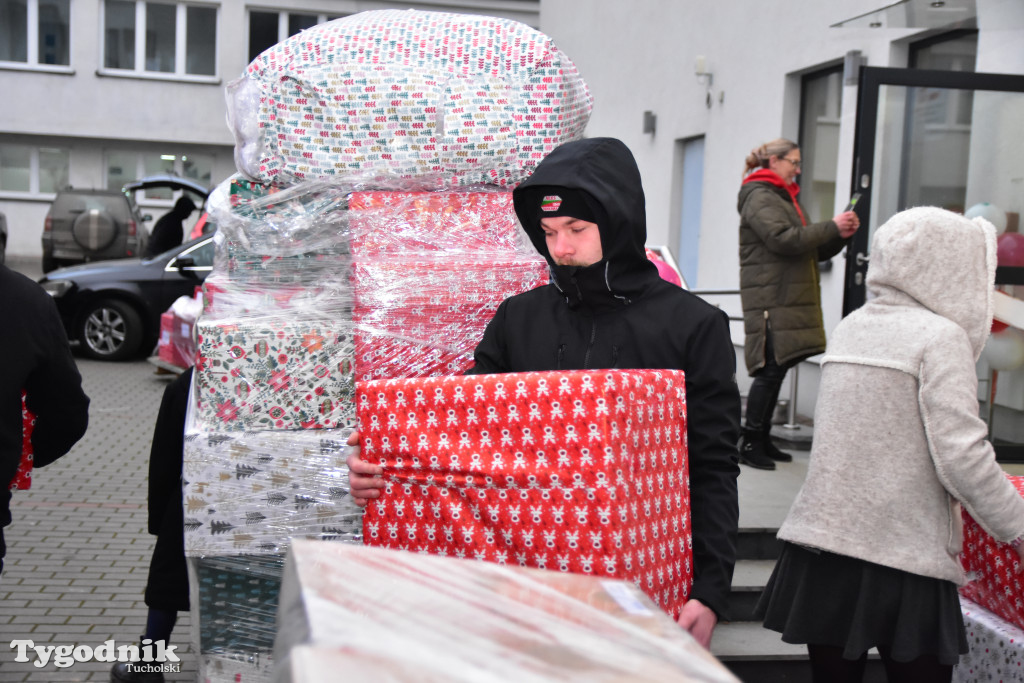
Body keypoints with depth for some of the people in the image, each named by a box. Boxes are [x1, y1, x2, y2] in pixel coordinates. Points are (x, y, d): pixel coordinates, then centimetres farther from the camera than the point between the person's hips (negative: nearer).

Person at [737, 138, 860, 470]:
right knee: (770, 370, -11)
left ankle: (763, 440, 15)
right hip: (771, 301, -9)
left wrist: (840, 235, 6)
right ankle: (749, 444, -6)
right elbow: (784, 240, -20)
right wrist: (832, 227, -12)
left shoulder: (785, 198, 24)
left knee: (777, 370, 9)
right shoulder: (760, 197, -7)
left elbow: (814, 252, 24)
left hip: (791, 300, 9)